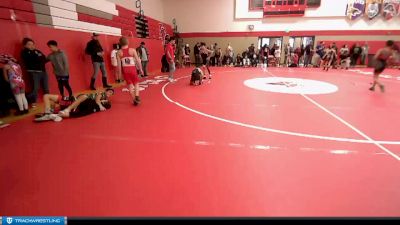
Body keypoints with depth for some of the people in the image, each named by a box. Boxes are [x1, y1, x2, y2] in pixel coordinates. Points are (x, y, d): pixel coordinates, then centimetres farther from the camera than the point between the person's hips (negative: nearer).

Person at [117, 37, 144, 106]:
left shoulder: (119, 52, 0)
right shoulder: (132, 50, -5)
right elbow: (138, 60, -4)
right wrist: (140, 69, 6)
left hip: (125, 70, 2)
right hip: (132, 69, -2)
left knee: (130, 85, 12)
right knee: (136, 83, 14)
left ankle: (134, 100, 14)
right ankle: (137, 96, -8)